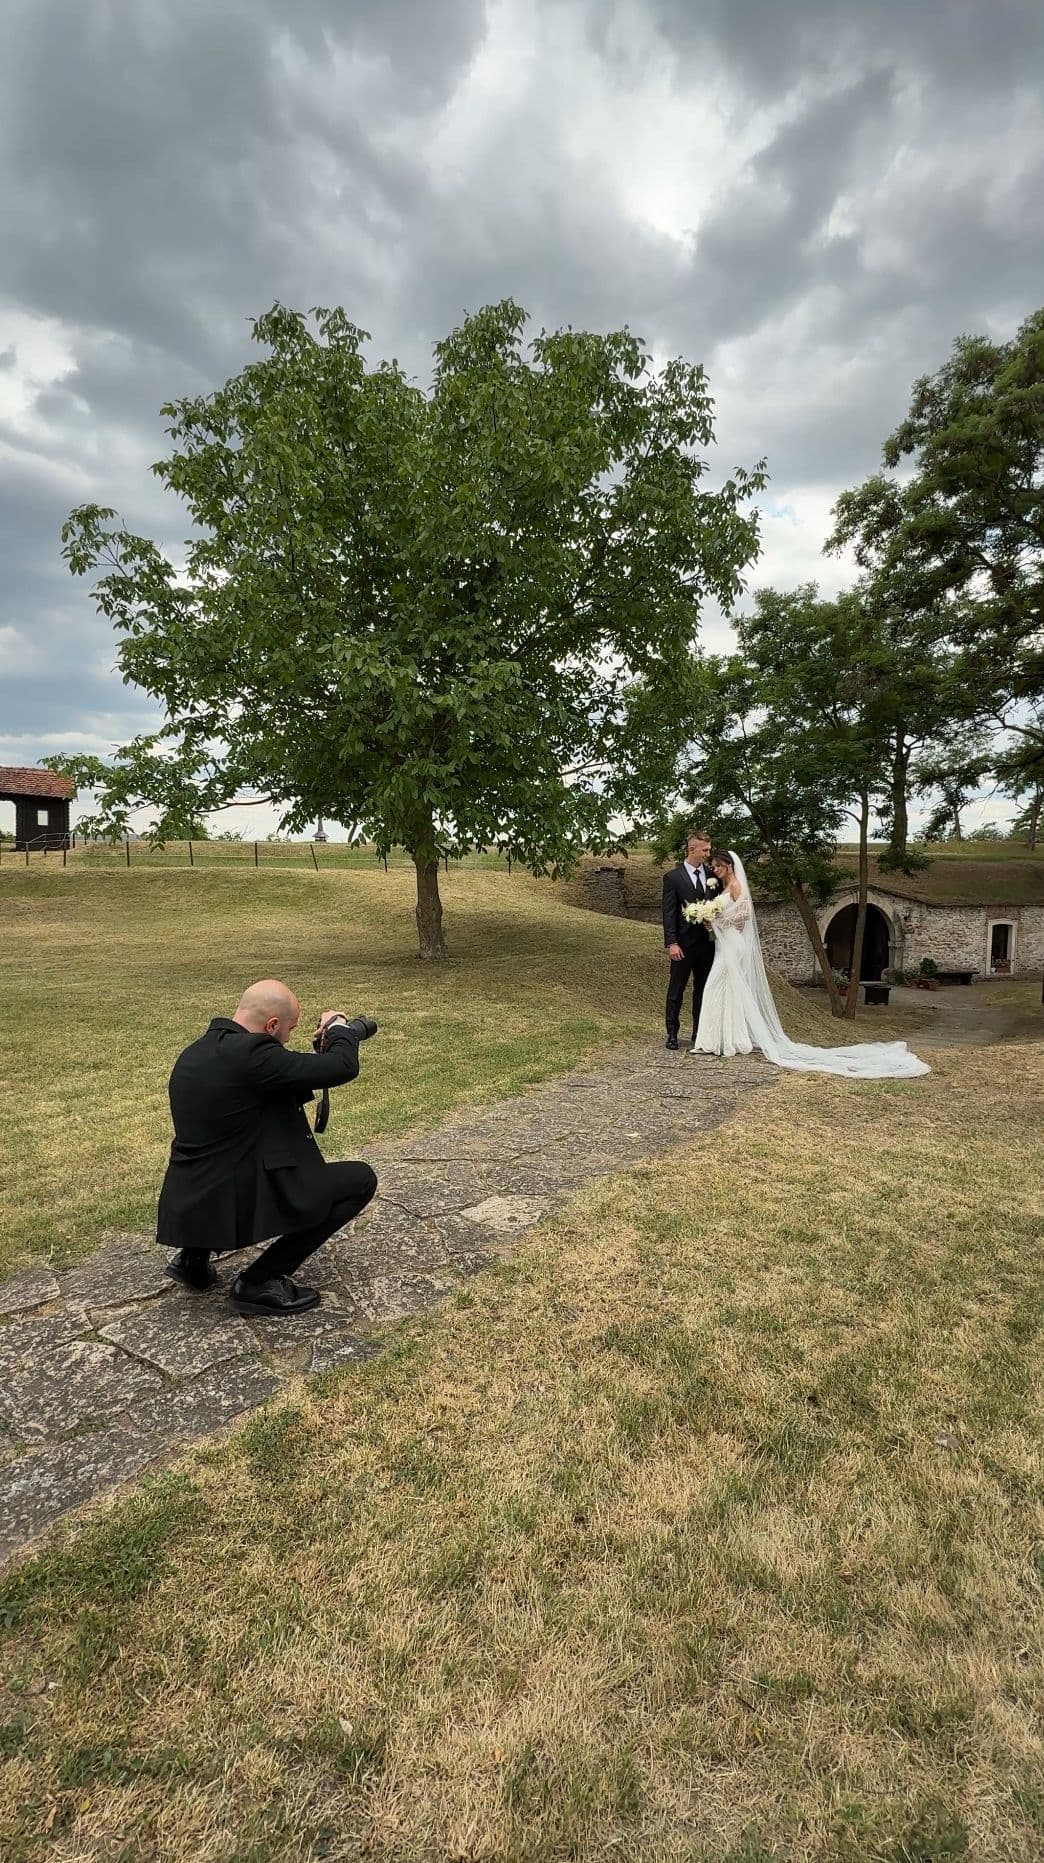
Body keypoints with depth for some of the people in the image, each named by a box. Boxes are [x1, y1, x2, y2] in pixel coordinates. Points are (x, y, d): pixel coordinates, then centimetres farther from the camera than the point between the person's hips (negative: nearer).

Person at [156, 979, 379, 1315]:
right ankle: (259, 1282, 1)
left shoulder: (197, 1051, 7)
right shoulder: (249, 1053, -21)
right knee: (360, 1180, -2)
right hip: (232, 1206, -9)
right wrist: (338, 1026, 0)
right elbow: (343, 1067, -21)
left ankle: (195, 1256, 23)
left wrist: (320, 1048, 12)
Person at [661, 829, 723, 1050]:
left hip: (707, 943, 5)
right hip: (684, 944, -5)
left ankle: (700, 1033, 20)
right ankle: (672, 1034, 11)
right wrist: (672, 943, -17)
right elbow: (668, 913, -10)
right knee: (676, 990, 4)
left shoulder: (712, 876, 7)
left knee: (703, 989, 11)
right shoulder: (673, 877, -6)